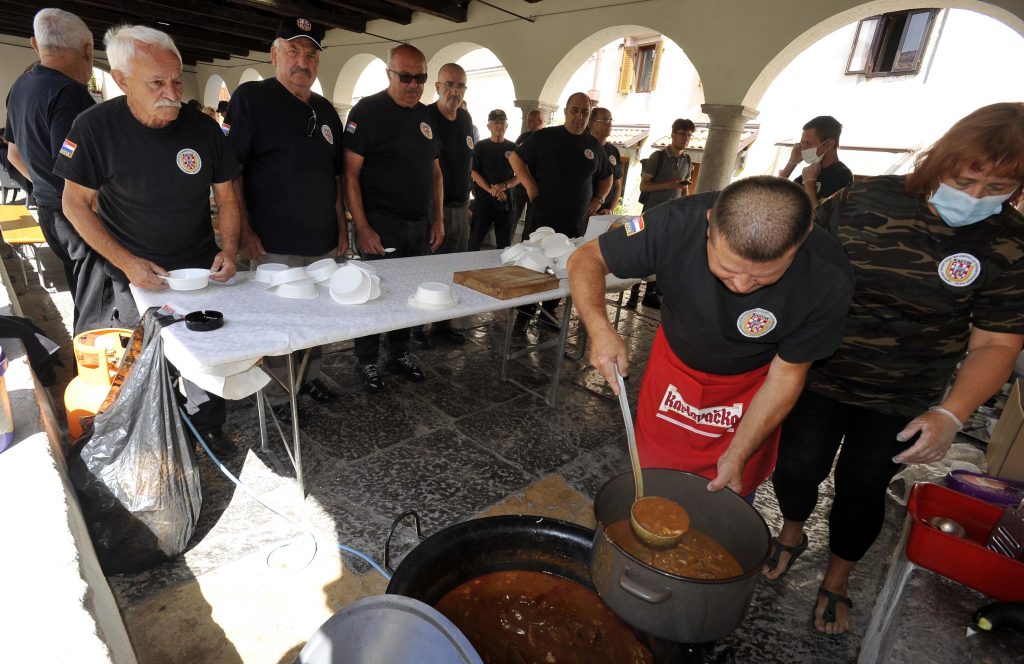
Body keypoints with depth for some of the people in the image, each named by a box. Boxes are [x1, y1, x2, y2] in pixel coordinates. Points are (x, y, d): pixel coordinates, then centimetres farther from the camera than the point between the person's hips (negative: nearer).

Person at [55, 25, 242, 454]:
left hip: (202, 272, 2)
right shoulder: (95, 127, -11)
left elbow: (226, 197, 3)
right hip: (134, 276, -2)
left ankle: (209, 427, 31)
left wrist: (229, 247, -13)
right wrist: (128, 262, -18)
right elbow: (75, 204, -6)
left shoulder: (202, 128, -5)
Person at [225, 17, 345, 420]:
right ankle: (278, 398, 20)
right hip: (275, 247, -5)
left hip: (325, 244, 6)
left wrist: (342, 228, 12)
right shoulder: (251, 98, -3)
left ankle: (310, 377, 34)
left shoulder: (325, 111, 14)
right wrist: (244, 231, -14)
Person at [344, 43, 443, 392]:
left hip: (421, 225, 6)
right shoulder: (368, 110, -7)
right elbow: (350, 172, -12)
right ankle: (366, 361, 19)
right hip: (380, 225, -6)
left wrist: (438, 219, 9)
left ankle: (399, 354, 29)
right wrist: (363, 228, -18)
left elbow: (435, 171, 17)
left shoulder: (425, 115, 13)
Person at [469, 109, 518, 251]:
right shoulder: (481, 146, 4)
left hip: (505, 202, 2)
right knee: (475, 241, -1)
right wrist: (492, 191, -15)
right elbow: (474, 173, -3)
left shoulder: (513, 148, 10)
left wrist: (504, 186, -12)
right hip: (483, 201, -2)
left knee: (505, 244, 6)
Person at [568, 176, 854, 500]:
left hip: (750, 393, 0)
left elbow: (785, 375, -16)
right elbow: (586, 258, -20)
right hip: (673, 365, 1)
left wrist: (736, 458, -15)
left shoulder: (829, 280, -30)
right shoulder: (677, 223, -33)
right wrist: (600, 328, -38)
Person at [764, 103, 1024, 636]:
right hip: (818, 377, 0)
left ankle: (837, 581, 41)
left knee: (862, 488, 13)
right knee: (796, 468, 3)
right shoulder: (863, 201, -10)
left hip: (903, 404, 0)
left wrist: (951, 414, -20)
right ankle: (792, 534, 39)